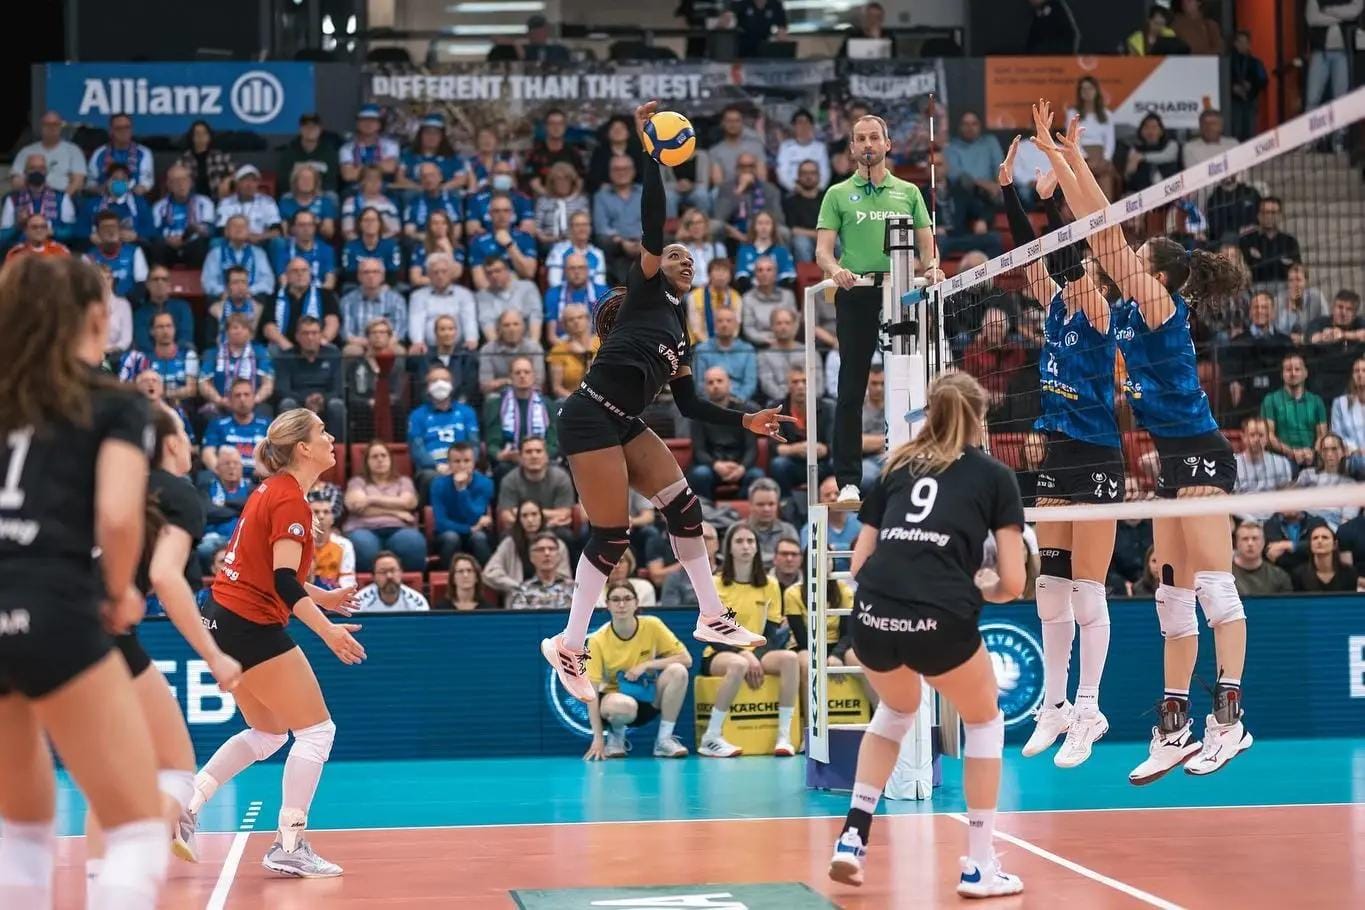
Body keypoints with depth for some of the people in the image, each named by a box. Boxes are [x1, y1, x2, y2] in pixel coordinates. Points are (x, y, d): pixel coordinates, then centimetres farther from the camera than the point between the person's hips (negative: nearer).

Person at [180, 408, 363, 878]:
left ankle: (185, 804, 14)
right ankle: (290, 847, -3)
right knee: (317, 730, -2)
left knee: (268, 734, 20)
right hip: (251, 627, -10)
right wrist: (327, 630, -31)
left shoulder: (271, 489, 12)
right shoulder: (291, 500, -15)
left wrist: (320, 595, 24)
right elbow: (283, 581, -24)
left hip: (224, 620, 10)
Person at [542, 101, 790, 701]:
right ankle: (568, 646, 4)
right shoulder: (646, 293, 0)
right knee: (611, 537, -7)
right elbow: (652, 224, -14)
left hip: (624, 426, 9)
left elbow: (689, 404, 23)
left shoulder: (679, 330, 21)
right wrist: (652, 153, -18)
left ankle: (711, 618, 19)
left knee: (684, 506, 6)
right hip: (590, 420, -8)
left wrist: (746, 421, 18)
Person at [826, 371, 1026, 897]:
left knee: (895, 711, 35)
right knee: (984, 721, 25)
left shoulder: (896, 468, 23)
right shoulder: (994, 475, 14)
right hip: (942, 621, -3)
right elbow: (1012, 583, 9)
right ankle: (979, 867, 22)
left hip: (872, 617, 4)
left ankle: (853, 837, 24)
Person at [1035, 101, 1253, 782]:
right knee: (1175, 596, 8)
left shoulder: (1161, 305, -9)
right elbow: (1095, 229, 12)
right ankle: (1174, 729, 9)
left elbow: (1109, 234, -15)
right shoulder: (1135, 306, 11)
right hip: (1173, 458, 9)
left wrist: (1077, 160, -11)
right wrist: (1053, 156, 12)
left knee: (1213, 584, -12)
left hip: (1200, 453, -9)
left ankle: (1229, 718, -15)